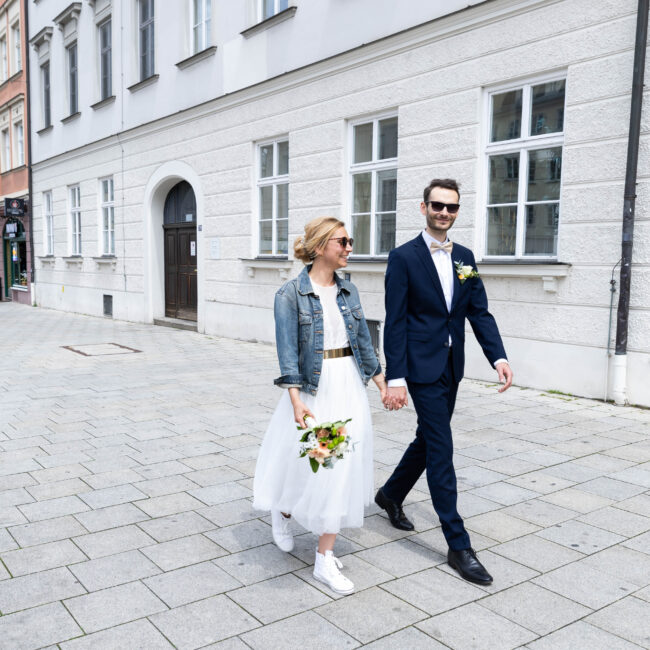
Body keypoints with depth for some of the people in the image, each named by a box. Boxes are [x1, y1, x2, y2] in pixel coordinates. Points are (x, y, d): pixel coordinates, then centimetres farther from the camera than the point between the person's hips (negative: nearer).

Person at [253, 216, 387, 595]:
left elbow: (364, 342, 12)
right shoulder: (291, 294, -10)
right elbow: (287, 351, -14)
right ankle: (282, 513, 42)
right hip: (312, 388, -5)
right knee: (304, 461, 6)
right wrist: (296, 401, -22)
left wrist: (382, 383, 12)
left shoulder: (349, 291, 6)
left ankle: (325, 559, 17)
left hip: (349, 386, 5)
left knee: (343, 467, 5)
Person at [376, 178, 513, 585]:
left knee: (428, 439, 18)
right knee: (441, 449, -5)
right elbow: (395, 322, -11)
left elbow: (479, 312, 6)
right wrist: (395, 379, -16)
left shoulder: (465, 257, 9)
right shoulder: (404, 257, -8)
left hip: (451, 367, 7)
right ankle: (458, 545, 4)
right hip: (422, 366, -7)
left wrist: (499, 356, -8)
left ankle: (391, 494, 42)